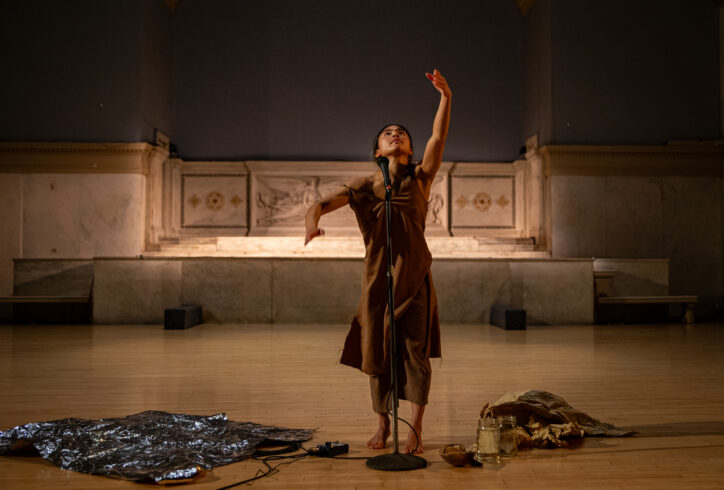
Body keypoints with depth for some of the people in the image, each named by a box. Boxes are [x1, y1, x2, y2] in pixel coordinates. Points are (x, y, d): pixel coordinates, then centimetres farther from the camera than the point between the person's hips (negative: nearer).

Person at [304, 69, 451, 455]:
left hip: (414, 277, -1)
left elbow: (438, 138, -10)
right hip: (377, 277, 1)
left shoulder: (420, 178, 4)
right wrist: (312, 217, -35)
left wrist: (446, 98, -24)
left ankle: (415, 430, 14)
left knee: (416, 351, 1)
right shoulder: (366, 185, 3)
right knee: (377, 352, 9)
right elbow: (329, 199, -13)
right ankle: (382, 424, 27)